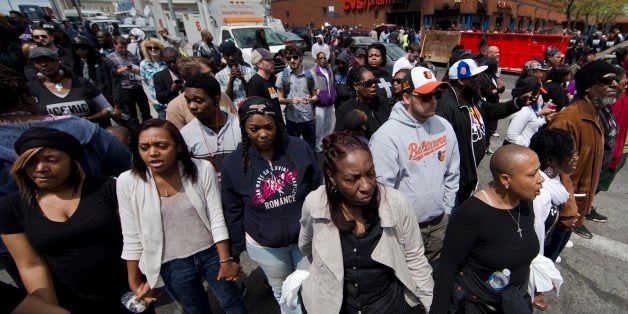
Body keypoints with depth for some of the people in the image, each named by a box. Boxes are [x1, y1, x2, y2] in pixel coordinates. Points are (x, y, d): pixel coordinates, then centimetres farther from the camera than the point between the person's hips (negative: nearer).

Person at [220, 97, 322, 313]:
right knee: (283, 291, 24)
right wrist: (234, 253, 5)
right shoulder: (232, 164, -13)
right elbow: (233, 213, -2)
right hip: (264, 246, 1)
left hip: (307, 237, 0)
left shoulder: (300, 148, -15)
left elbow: (318, 190, -4)